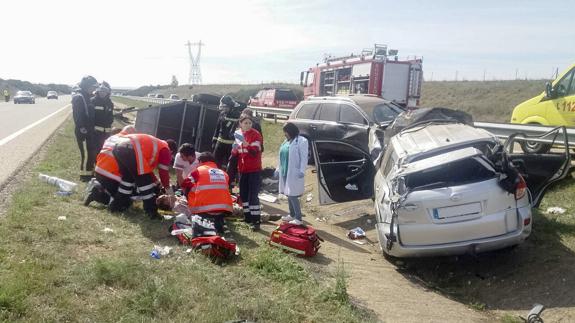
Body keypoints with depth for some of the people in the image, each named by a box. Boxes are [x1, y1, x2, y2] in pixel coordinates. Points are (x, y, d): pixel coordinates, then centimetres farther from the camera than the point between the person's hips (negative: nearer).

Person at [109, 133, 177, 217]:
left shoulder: (155, 145, 38)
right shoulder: (165, 150, 15)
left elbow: (147, 166, 44)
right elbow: (163, 171, 13)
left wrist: (155, 181, 50)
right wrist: (167, 187, 27)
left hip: (118, 147, 9)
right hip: (130, 150, -9)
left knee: (128, 177, 26)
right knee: (145, 181, 3)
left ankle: (117, 205, 32)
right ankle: (151, 211, 7)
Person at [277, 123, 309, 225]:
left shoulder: (301, 141, -9)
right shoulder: (286, 141, 14)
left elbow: (304, 157, -14)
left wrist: (302, 171, -20)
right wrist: (278, 169, 19)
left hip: (294, 173, -8)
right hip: (285, 172, 8)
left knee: (293, 195, -8)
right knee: (288, 194, 15)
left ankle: (298, 218, -1)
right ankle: (292, 215, 28)